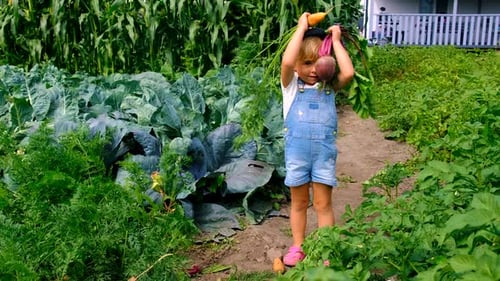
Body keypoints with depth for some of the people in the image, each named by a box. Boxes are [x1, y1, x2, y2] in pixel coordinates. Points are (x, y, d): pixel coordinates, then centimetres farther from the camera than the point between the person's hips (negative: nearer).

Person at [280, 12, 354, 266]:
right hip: (296, 151, 0)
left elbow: (348, 73, -15)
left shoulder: (330, 87, 5)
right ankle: (297, 247, 29)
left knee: (323, 204, 8)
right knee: (299, 202, 14)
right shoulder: (291, 85, -1)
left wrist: (335, 40, -5)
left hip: (324, 151, 1)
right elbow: (286, 62, -21)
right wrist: (301, 28, -12)